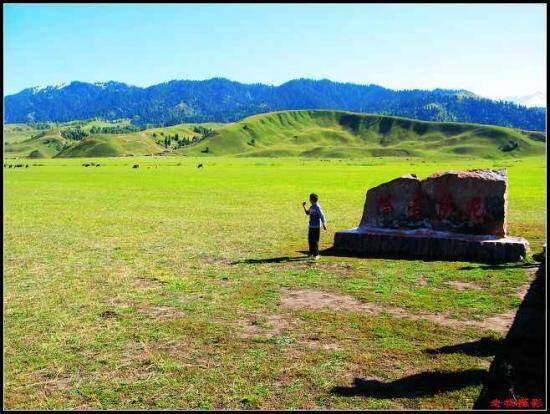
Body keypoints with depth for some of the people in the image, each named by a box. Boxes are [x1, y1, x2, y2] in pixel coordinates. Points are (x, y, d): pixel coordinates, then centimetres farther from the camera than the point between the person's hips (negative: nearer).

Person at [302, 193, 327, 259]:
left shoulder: (318, 207, -14)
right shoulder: (311, 207, 10)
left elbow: (322, 216, -15)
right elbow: (307, 213, 25)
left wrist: (324, 224, -16)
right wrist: (304, 206, 14)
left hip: (316, 227, -8)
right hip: (311, 226, 8)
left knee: (315, 241, -4)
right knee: (310, 240, 12)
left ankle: (316, 254, 3)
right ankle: (311, 253, 24)